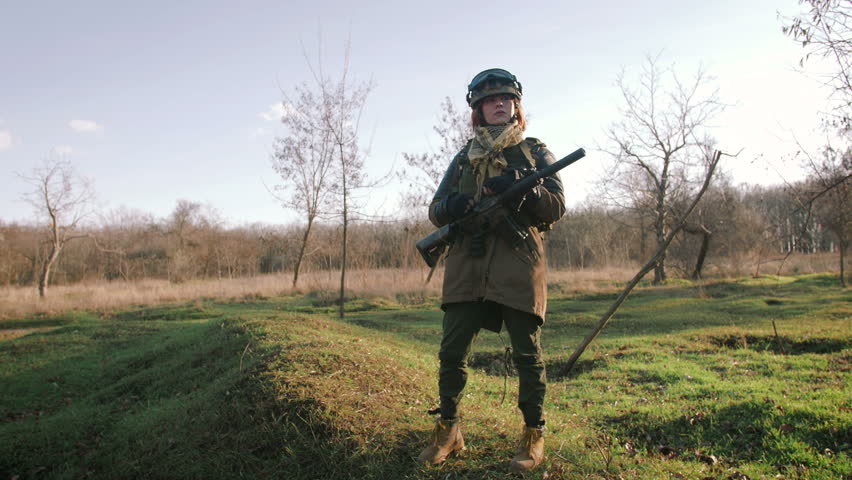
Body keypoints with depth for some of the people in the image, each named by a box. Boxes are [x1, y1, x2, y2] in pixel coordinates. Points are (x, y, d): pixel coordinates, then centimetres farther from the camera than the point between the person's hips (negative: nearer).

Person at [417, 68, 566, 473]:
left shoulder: (535, 152, 13)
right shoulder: (464, 157, 19)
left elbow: (557, 207, 3)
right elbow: (435, 210, 16)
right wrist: (451, 206, -9)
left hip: (519, 264, -2)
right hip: (467, 264, 2)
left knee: (527, 354, 2)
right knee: (452, 351, 1)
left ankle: (534, 435, 17)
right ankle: (448, 429, 18)